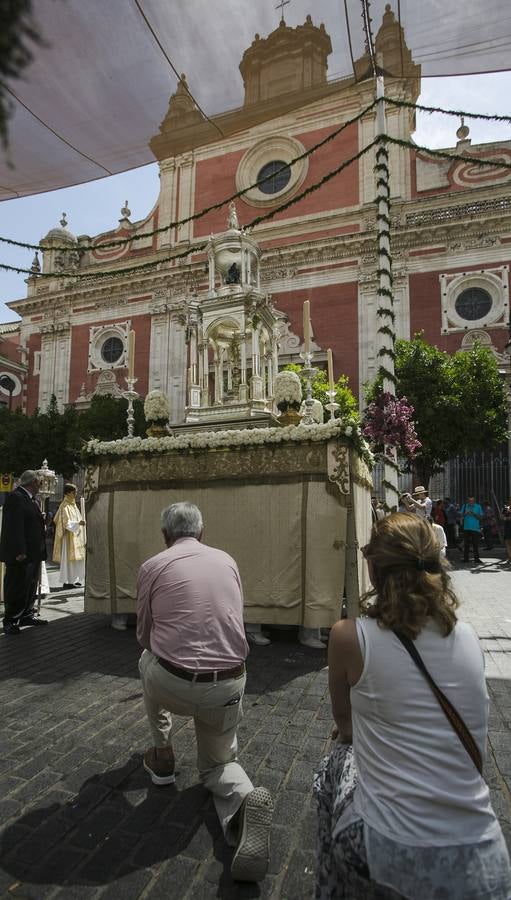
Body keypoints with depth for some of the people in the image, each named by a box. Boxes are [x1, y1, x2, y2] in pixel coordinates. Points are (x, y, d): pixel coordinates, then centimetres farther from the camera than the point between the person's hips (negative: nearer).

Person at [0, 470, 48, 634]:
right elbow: (14, 527, -21)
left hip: (33, 554, 10)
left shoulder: (32, 499, 15)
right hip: (20, 554, -10)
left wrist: (40, 550, 15)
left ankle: (27, 615, 28)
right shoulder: (15, 497, -14)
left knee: (31, 585, 16)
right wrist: (19, 551, -24)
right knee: (16, 588, -1)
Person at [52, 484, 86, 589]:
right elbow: (66, 523, -19)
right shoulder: (65, 506, -13)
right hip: (69, 537, -9)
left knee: (76, 558, 10)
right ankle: (67, 581, 2)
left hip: (75, 536, 9)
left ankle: (74, 580, 16)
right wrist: (78, 523, -30)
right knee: (68, 558, -4)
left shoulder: (73, 505, 14)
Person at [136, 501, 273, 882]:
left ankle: (163, 756, 37)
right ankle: (244, 798, -6)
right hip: (229, 686, 2)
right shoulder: (227, 560, 6)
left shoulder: (153, 567, -3)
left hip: (172, 685, -2)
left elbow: (145, 636, 8)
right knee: (218, 762, 27)